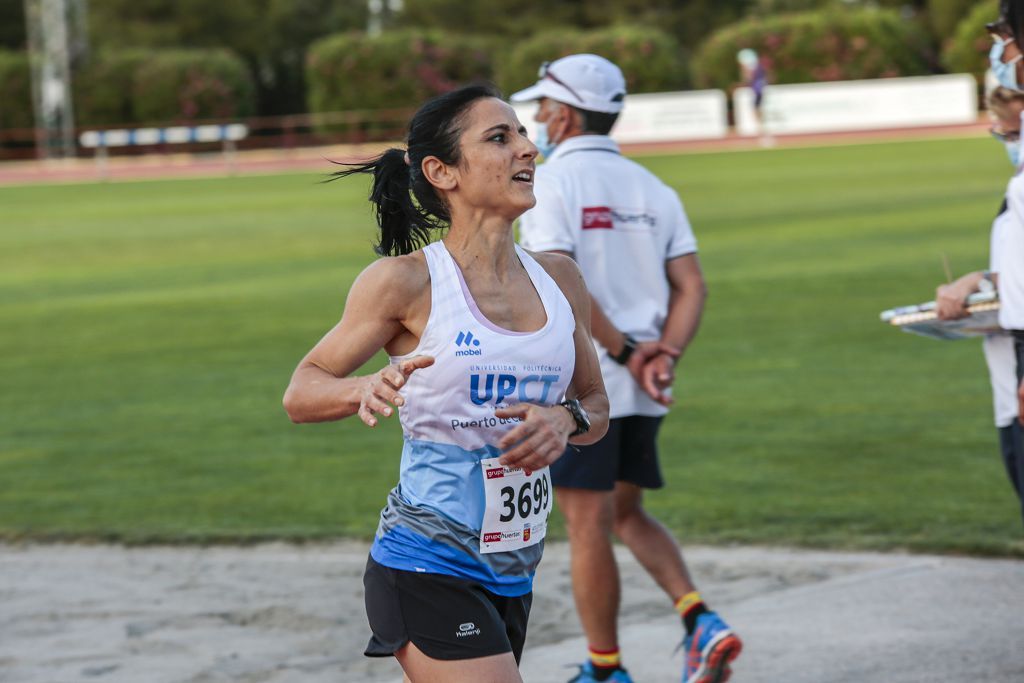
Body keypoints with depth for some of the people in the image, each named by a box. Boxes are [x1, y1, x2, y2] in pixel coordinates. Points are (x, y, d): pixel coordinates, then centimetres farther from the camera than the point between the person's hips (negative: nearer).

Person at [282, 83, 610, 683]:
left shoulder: (560, 280, 6)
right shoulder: (407, 281, -9)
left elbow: (596, 404, 18)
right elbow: (301, 394, -3)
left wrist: (567, 421, -6)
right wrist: (367, 389, -25)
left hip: (512, 575, 6)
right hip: (426, 570, -6)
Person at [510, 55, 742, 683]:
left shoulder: (550, 184, -8)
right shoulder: (652, 189, 12)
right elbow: (691, 288, 4)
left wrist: (625, 353, -14)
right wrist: (663, 357, -6)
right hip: (641, 394, 6)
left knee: (589, 525, 1)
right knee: (628, 515, 18)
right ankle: (701, 621, 0)